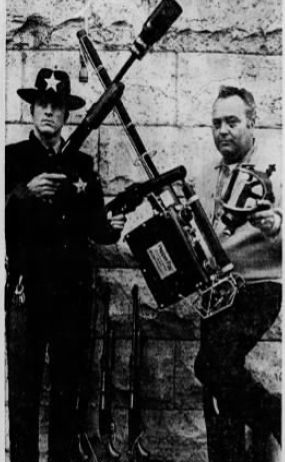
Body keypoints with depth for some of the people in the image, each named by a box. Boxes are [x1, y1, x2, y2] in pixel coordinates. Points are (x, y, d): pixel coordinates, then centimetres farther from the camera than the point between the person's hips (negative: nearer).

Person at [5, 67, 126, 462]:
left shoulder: (83, 164, 11)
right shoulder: (13, 157, 4)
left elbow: (93, 226, 10)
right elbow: (6, 220, -7)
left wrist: (111, 228, -11)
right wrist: (25, 192, -23)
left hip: (75, 290, 3)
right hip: (27, 288, -2)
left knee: (68, 387, 11)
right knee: (24, 388, 1)